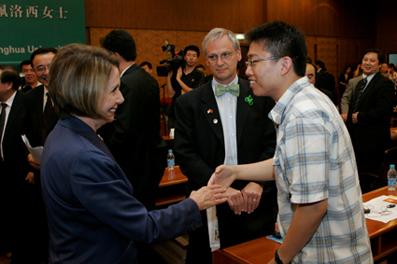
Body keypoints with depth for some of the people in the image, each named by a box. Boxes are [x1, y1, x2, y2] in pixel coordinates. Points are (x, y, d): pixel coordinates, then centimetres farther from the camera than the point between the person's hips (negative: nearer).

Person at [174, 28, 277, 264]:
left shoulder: (261, 95, 1)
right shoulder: (189, 102, -1)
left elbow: (273, 145, -1)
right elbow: (185, 154, -6)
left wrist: (257, 183, -16)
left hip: (256, 201, 1)